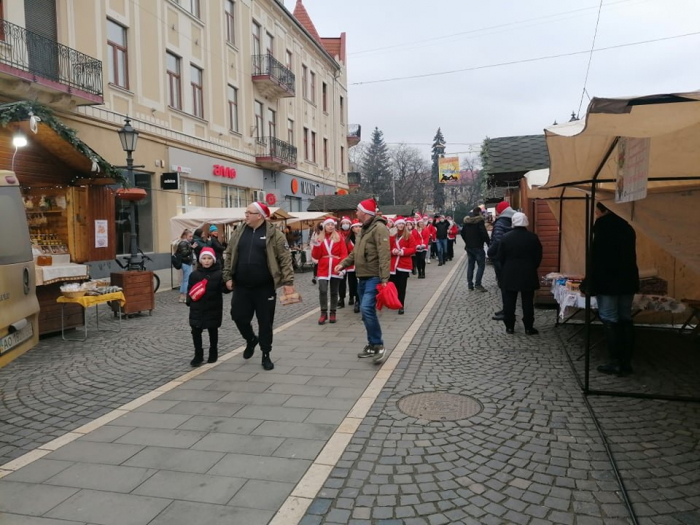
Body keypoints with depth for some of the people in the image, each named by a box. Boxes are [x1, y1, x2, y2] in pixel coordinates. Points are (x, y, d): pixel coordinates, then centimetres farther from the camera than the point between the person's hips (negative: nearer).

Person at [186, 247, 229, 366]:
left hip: (213, 309, -2)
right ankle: (198, 355, 13)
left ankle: (213, 353, 29)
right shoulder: (194, 274, 1)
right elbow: (190, 290, 7)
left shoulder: (218, 274, -5)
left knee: (213, 331, 13)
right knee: (196, 331, 0)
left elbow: (225, 289, -9)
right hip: (197, 309, 2)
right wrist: (189, 301, -6)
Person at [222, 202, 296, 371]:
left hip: (264, 287, -4)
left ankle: (266, 355, 20)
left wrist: (288, 282, -13)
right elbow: (229, 255, 13)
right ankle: (251, 340, 36)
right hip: (241, 286, 4)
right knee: (239, 316, 6)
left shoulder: (274, 234, -6)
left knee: (265, 321, 4)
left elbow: (285, 259, -8)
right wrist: (228, 277, 5)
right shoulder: (239, 233, 8)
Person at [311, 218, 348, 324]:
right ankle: (323, 313, -3)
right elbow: (316, 256, 4)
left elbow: (344, 253, -3)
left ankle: (333, 313, 17)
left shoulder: (339, 237, 2)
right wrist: (316, 246, -12)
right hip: (323, 269, 0)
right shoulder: (320, 238, 7)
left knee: (334, 292, 8)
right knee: (322, 290, -12)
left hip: (335, 269, 0)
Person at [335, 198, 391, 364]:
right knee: (366, 312, 12)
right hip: (363, 277, 10)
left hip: (374, 278, -10)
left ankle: (379, 345, -11)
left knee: (367, 308, -22)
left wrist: (384, 278, -31)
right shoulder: (365, 229, 18)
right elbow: (356, 252, 25)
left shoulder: (379, 228, -14)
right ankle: (372, 345, 23)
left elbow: (384, 255, -24)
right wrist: (343, 263, 12)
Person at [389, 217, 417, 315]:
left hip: (404, 265, -2)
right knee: (394, 285, 5)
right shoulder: (392, 236, 7)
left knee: (402, 286, -2)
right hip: (393, 264, 2)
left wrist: (403, 252, -18)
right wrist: (392, 251, -13)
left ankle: (401, 306, 3)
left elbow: (413, 249, -5)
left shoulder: (409, 236, 0)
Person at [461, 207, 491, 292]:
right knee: (481, 265, -2)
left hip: (469, 247, 7)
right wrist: (489, 242, -10)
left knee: (470, 265, 11)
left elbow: (462, 233, 14)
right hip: (478, 247, -7)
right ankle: (477, 284, -11)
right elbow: (484, 233, -18)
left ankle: (470, 284, 11)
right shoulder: (480, 220, -11)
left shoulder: (466, 221, 10)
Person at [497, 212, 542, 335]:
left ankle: (509, 327, 10)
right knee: (528, 302, 6)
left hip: (509, 275, 0)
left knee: (509, 302, 7)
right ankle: (529, 328, 9)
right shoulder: (533, 237, -6)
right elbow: (538, 257, 0)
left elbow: (500, 257, -2)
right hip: (528, 275, 0)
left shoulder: (506, 237, -7)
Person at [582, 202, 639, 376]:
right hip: (627, 279, 7)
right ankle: (626, 362, 12)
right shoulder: (626, 226, 13)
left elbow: (597, 255, -13)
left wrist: (590, 283, -9)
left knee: (610, 320, -2)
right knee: (625, 320, 10)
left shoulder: (603, 224, -9)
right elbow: (630, 255, 16)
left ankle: (616, 362, 0)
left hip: (608, 280, -7)